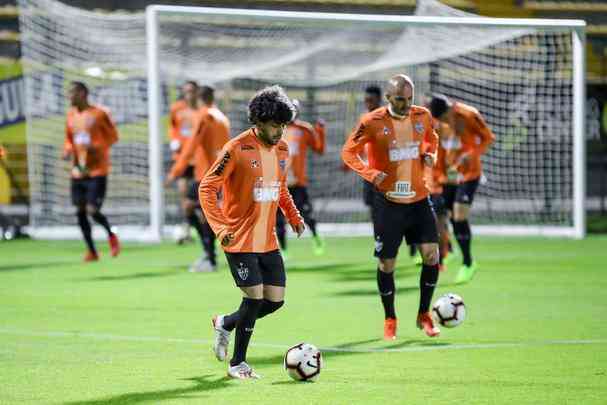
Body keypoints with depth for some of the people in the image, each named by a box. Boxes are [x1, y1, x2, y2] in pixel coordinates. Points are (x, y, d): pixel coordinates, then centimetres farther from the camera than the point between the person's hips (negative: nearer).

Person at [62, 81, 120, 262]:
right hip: (78, 171, 6)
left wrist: (97, 147, -19)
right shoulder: (71, 115, 8)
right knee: (80, 211, 1)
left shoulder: (99, 114, -9)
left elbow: (113, 136, -3)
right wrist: (68, 149, -1)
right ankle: (91, 251, 12)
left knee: (93, 210, -12)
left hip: (97, 171, -6)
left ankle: (111, 235, 17)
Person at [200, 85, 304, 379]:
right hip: (240, 241, -7)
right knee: (255, 297, -9)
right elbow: (207, 188, -13)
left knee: (275, 300, 4)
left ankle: (225, 324, 29)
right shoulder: (237, 149, -15)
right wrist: (220, 228, -22)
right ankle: (237, 364, 8)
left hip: (268, 241, 7)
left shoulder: (281, 149, 7)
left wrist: (294, 217, 13)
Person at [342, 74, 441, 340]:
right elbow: (348, 152, -3)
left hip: (419, 199, 3)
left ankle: (424, 315, 10)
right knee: (387, 263, 2)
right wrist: (371, 174, -18)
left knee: (431, 254, -7)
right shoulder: (373, 122, -11)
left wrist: (430, 153, -1)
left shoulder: (422, 117, 1)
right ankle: (390, 320, 21)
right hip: (388, 201, -3)